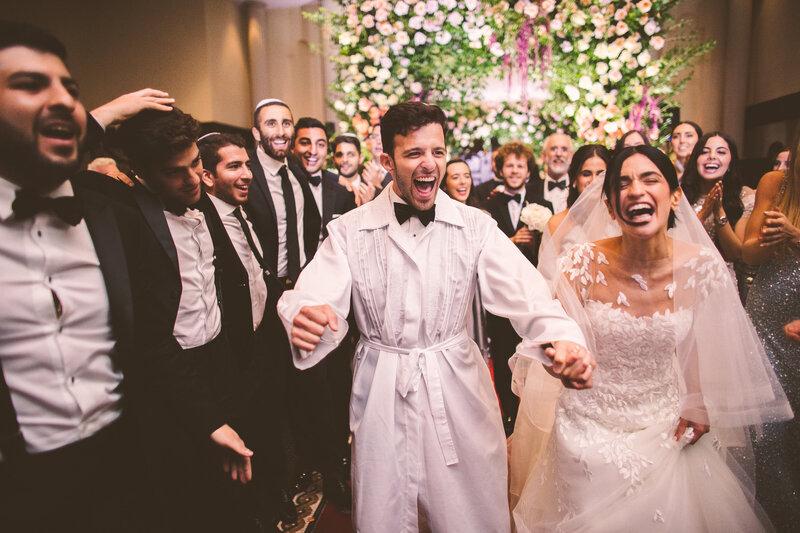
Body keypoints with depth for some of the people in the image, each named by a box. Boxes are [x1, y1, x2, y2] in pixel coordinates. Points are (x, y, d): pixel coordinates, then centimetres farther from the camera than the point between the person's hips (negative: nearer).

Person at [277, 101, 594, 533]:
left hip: (459, 391, 1)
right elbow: (316, 297, -17)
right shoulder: (349, 231, -5)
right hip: (381, 395, 0)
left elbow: (522, 291, -17)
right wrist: (303, 319, -41)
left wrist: (562, 338, -37)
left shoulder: (475, 226, -5)